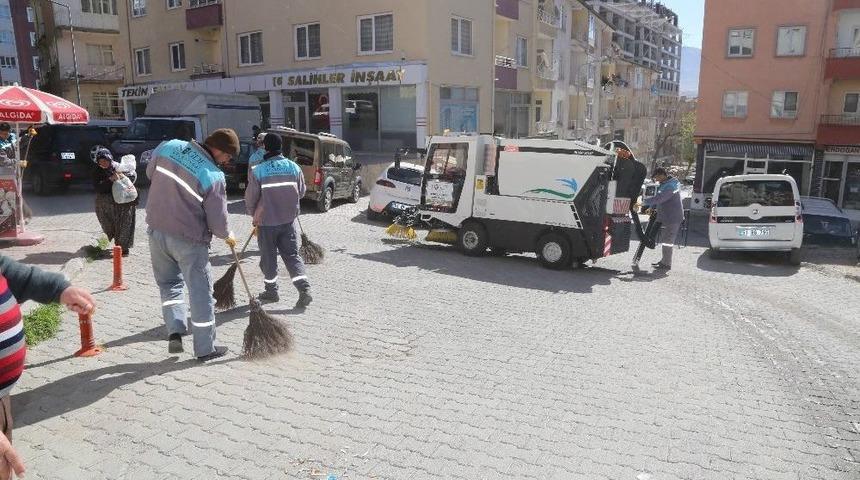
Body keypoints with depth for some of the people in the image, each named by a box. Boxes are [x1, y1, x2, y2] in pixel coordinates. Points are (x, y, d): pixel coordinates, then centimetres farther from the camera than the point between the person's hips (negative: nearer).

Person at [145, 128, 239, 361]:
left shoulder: (169, 146, -3)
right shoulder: (214, 176, -18)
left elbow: (150, 172, 16)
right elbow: (217, 222, -13)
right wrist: (227, 236, 8)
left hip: (156, 230, 6)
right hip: (189, 240, -5)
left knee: (169, 282, 23)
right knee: (201, 292, 6)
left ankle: (175, 331, 13)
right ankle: (205, 349, 15)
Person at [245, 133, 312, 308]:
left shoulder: (258, 170, -13)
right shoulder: (293, 167, -2)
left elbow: (250, 197, -7)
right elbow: (301, 191, 6)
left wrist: (254, 214, 12)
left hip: (266, 221, -3)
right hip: (288, 220, 3)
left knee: (268, 257, 11)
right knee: (292, 254, 9)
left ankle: (271, 291, 23)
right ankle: (304, 288, -4)